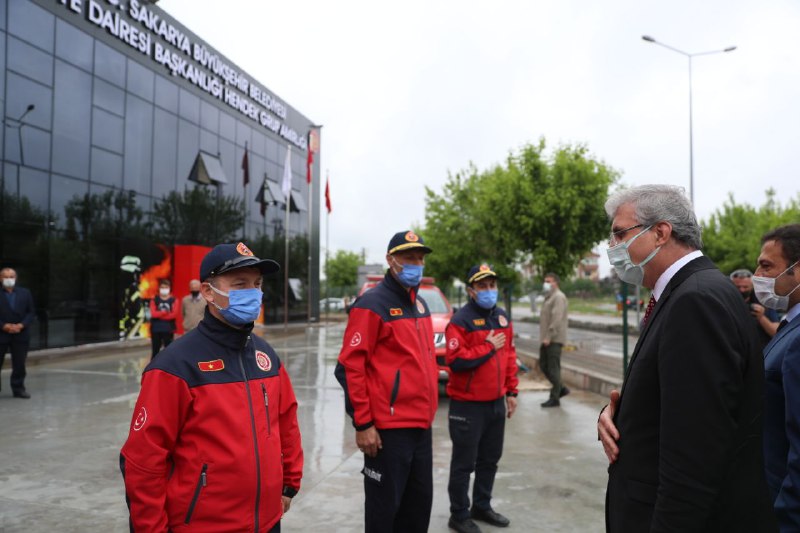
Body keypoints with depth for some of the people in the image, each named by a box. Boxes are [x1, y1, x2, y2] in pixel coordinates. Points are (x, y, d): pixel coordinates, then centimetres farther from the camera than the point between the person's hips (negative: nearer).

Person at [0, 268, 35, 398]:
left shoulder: (25, 293, 5)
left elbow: (31, 312, 4)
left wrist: (21, 325, -10)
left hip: (21, 334, 2)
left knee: (19, 364, 7)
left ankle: (18, 388, 16)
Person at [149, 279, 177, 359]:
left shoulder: (173, 300, 1)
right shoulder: (154, 300, 5)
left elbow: (174, 314, -11)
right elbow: (153, 314, -9)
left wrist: (159, 315, -9)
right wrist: (165, 312, -14)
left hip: (168, 329, -1)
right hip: (156, 329, 1)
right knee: (155, 351, 8)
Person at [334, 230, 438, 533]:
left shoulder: (420, 304, 14)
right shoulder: (372, 304, -11)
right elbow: (350, 368, -16)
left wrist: (427, 412, 18)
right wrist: (362, 424, -16)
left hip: (421, 426, 8)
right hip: (387, 429, -8)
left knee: (419, 502, 17)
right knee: (384, 506, 4)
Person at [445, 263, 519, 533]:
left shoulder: (503, 317, 8)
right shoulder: (460, 321, -15)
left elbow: (510, 355, 14)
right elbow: (456, 360, -24)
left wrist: (511, 391, 11)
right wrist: (489, 347, -17)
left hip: (496, 402, 7)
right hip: (468, 405, -7)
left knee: (490, 460, 19)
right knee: (464, 463, 4)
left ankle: (482, 506, 36)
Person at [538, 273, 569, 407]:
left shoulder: (558, 297, -12)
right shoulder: (548, 297, 20)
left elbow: (557, 318, -21)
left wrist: (549, 337, -23)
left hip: (554, 340, -10)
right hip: (546, 339, 10)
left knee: (553, 368, -5)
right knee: (543, 365, 12)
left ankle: (554, 398, 3)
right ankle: (561, 389, 23)